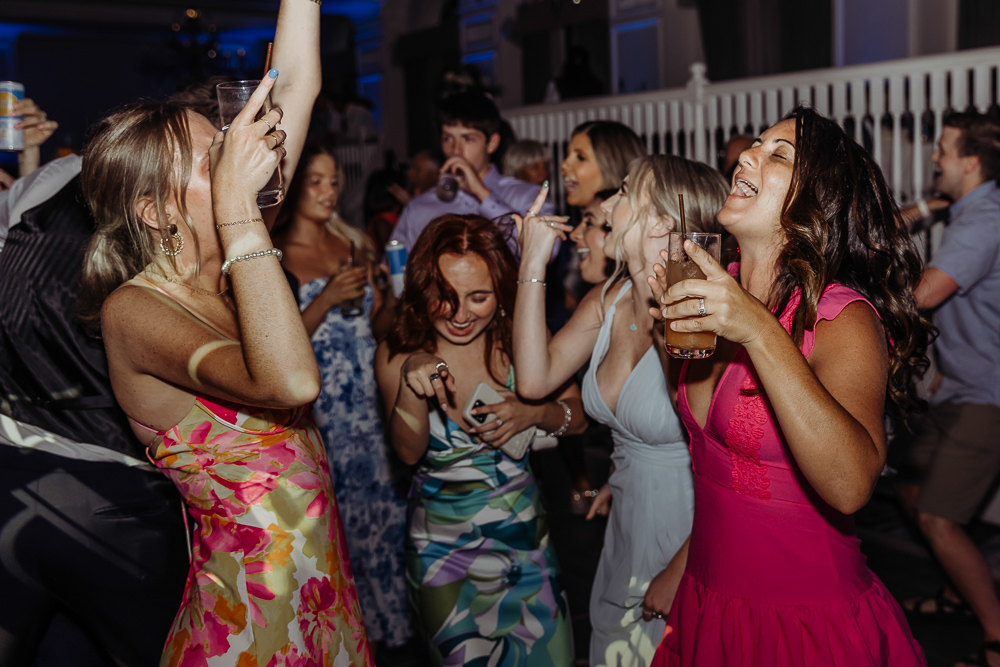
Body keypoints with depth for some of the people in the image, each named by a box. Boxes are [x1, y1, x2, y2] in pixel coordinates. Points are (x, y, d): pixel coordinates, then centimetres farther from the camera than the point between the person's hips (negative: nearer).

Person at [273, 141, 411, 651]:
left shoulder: (354, 243, 10)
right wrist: (327, 298, -19)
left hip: (369, 401, 4)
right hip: (319, 408, -4)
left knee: (381, 508, 7)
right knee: (336, 518, 4)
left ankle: (390, 620, 26)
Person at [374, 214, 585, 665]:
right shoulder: (398, 354, -12)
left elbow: (578, 416, -3)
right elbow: (409, 451, -19)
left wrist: (536, 413, -24)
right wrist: (411, 384, -37)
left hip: (525, 530, 2)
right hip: (443, 542, -1)